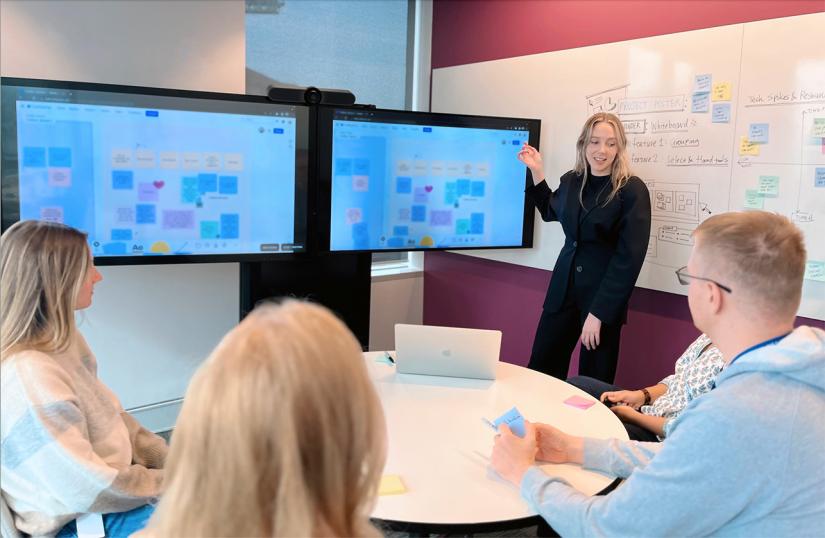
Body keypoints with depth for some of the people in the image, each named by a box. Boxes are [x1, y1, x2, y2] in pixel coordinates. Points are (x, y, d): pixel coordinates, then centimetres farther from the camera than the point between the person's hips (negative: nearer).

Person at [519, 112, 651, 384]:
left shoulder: (632, 190, -11)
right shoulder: (571, 181, 4)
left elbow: (629, 257, -16)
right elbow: (551, 212, 28)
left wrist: (598, 312, -19)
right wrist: (537, 171, 16)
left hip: (604, 296, -5)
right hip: (564, 289, 5)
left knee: (593, 383, 5)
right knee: (541, 371, 5)